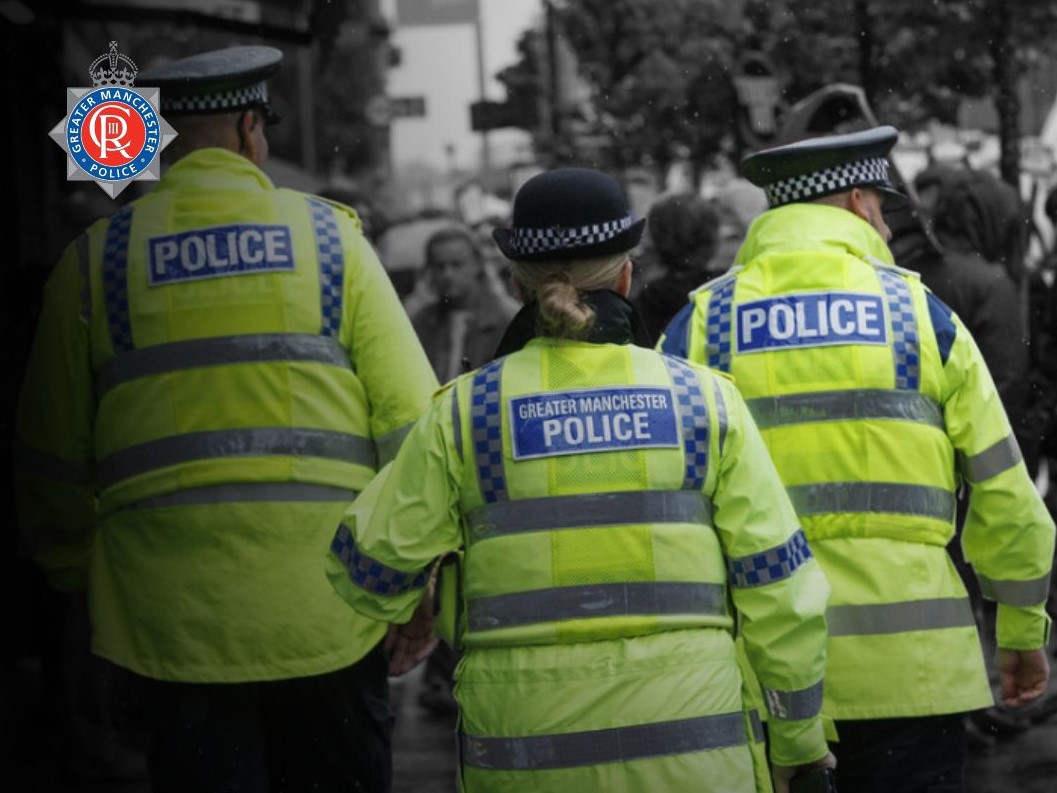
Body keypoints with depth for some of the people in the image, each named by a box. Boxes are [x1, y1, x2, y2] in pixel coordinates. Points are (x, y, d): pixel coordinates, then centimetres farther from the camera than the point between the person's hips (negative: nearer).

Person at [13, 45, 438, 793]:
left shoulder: (96, 259, 4)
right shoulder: (331, 237, 3)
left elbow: (52, 458, 8)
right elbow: (411, 421, 0)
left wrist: (73, 573, 22)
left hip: (172, 613, 1)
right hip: (328, 605, 0)